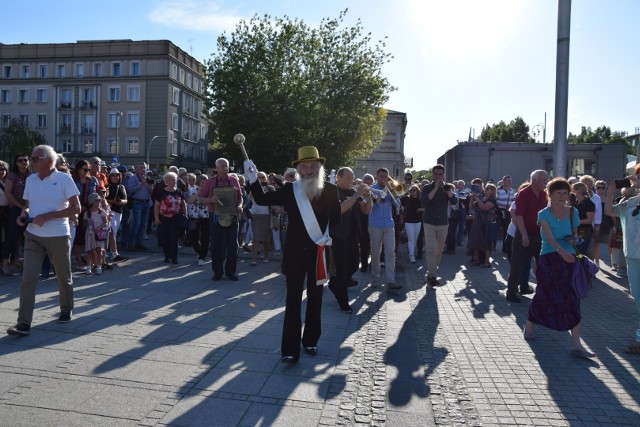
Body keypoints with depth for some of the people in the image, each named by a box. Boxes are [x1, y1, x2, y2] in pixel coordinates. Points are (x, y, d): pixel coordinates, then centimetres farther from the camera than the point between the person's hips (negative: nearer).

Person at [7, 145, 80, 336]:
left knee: (63, 277, 12)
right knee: (28, 278, -6)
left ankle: (66, 310, 34)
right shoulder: (30, 180, 7)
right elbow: (28, 204, 20)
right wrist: (24, 214, -4)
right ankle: (24, 323, -3)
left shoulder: (64, 179, -9)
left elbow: (75, 208, -12)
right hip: (33, 236, 4)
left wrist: (47, 216, -19)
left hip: (58, 236, -4)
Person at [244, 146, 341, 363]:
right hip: (295, 251, -1)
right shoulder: (289, 189, -2)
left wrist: (328, 235, -10)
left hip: (319, 251, 1)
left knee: (315, 299, 13)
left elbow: (336, 219, 5)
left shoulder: (330, 190, -1)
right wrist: (253, 179, -15)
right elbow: (262, 200, -2)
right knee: (293, 300, 2)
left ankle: (310, 341, 29)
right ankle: (290, 349, 8)